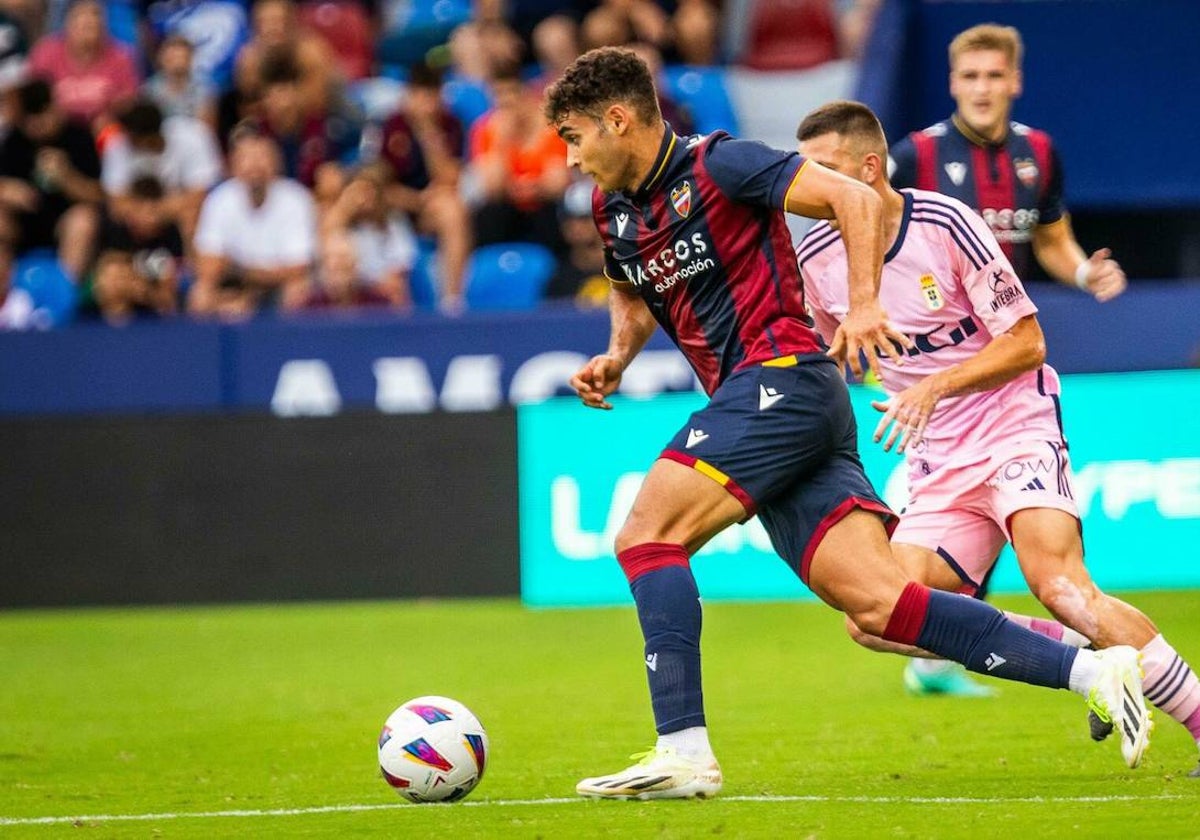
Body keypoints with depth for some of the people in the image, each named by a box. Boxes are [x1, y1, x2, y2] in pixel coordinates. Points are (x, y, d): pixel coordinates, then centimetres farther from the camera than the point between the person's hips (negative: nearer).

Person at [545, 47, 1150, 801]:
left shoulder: (716, 165, -7)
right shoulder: (612, 209, 17)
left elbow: (854, 198, -11)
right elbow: (632, 294, 36)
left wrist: (863, 306, -20)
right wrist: (618, 356, 16)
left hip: (781, 378, -8)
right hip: (754, 399, 8)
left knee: (646, 535, -16)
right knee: (875, 605, -5)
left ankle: (683, 750, -19)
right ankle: (1089, 670, -7)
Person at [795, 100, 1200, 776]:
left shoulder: (944, 223, -13)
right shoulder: (817, 259, 3)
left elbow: (1027, 342, -11)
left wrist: (936, 387, -22)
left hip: (1017, 431, -6)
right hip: (941, 466, 6)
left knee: (1058, 583, -30)